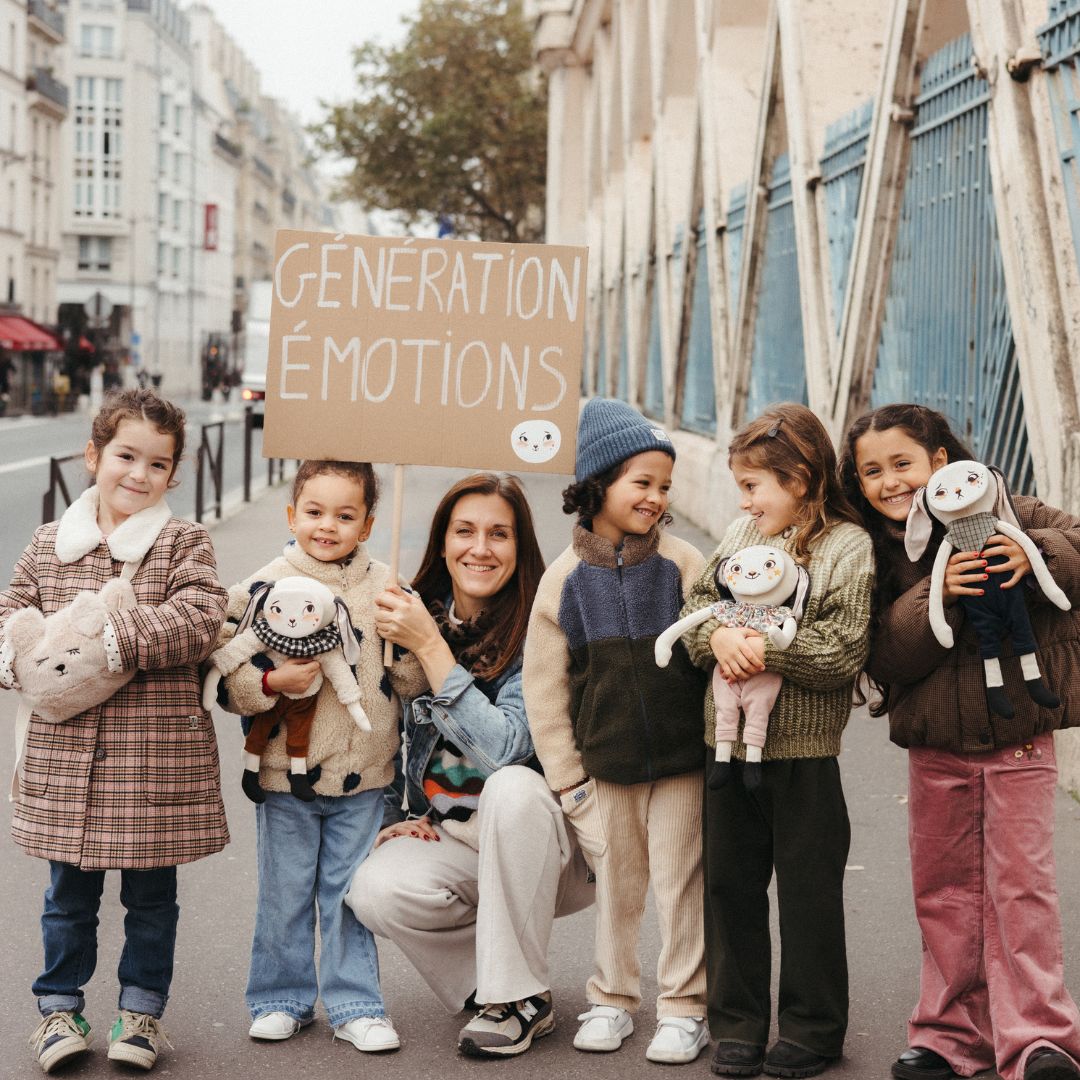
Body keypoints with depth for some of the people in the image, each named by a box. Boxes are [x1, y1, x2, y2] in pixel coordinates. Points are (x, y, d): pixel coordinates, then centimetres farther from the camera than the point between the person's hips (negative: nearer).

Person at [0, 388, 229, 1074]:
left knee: (151, 893, 10)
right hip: (66, 754, 2)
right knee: (69, 892, 12)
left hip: (157, 757, -2)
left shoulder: (184, 544, -3)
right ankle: (60, 1007, 27)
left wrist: (120, 637, -24)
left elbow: (199, 619, -16)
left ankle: (142, 1007, 26)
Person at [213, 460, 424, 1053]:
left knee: (352, 893, 9)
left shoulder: (386, 588, 1)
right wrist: (272, 682, -23)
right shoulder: (262, 586, -5)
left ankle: (355, 1004, 21)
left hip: (362, 778, 1)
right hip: (284, 777, -1)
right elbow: (227, 680, -6)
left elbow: (412, 682, 2)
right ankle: (281, 998, 27)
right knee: (283, 894, 11)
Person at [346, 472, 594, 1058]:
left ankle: (520, 998, -19)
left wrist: (430, 647, -25)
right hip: (444, 836, 3)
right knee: (375, 891, -27)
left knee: (510, 788, -36)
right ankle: (489, 986, 1)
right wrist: (392, 818, 2)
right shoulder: (413, 614, 1)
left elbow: (506, 749, -27)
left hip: (537, 841, -3)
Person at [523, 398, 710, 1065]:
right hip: (604, 766, 1)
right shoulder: (566, 578, -2)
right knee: (616, 887, 12)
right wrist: (567, 776, 1)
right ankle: (613, 999, 28)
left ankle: (684, 1006, 17)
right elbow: (544, 686, 2)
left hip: (681, 762, -1)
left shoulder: (683, 565, -4)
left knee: (680, 883, 4)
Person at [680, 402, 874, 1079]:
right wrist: (717, 637, -12)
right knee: (730, 884, 10)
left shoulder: (849, 547, -8)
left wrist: (766, 649, -17)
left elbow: (845, 649, -15)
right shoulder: (740, 535, 10)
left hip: (803, 751, -5)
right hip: (729, 743, 5)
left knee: (807, 890, 5)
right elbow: (695, 606, 9)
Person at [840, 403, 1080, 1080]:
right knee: (944, 890, 11)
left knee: (1021, 883, -4)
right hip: (935, 749, 3)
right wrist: (934, 598, -24)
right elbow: (886, 656, -8)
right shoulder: (877, 555, 0)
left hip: (1019, 740, -3)